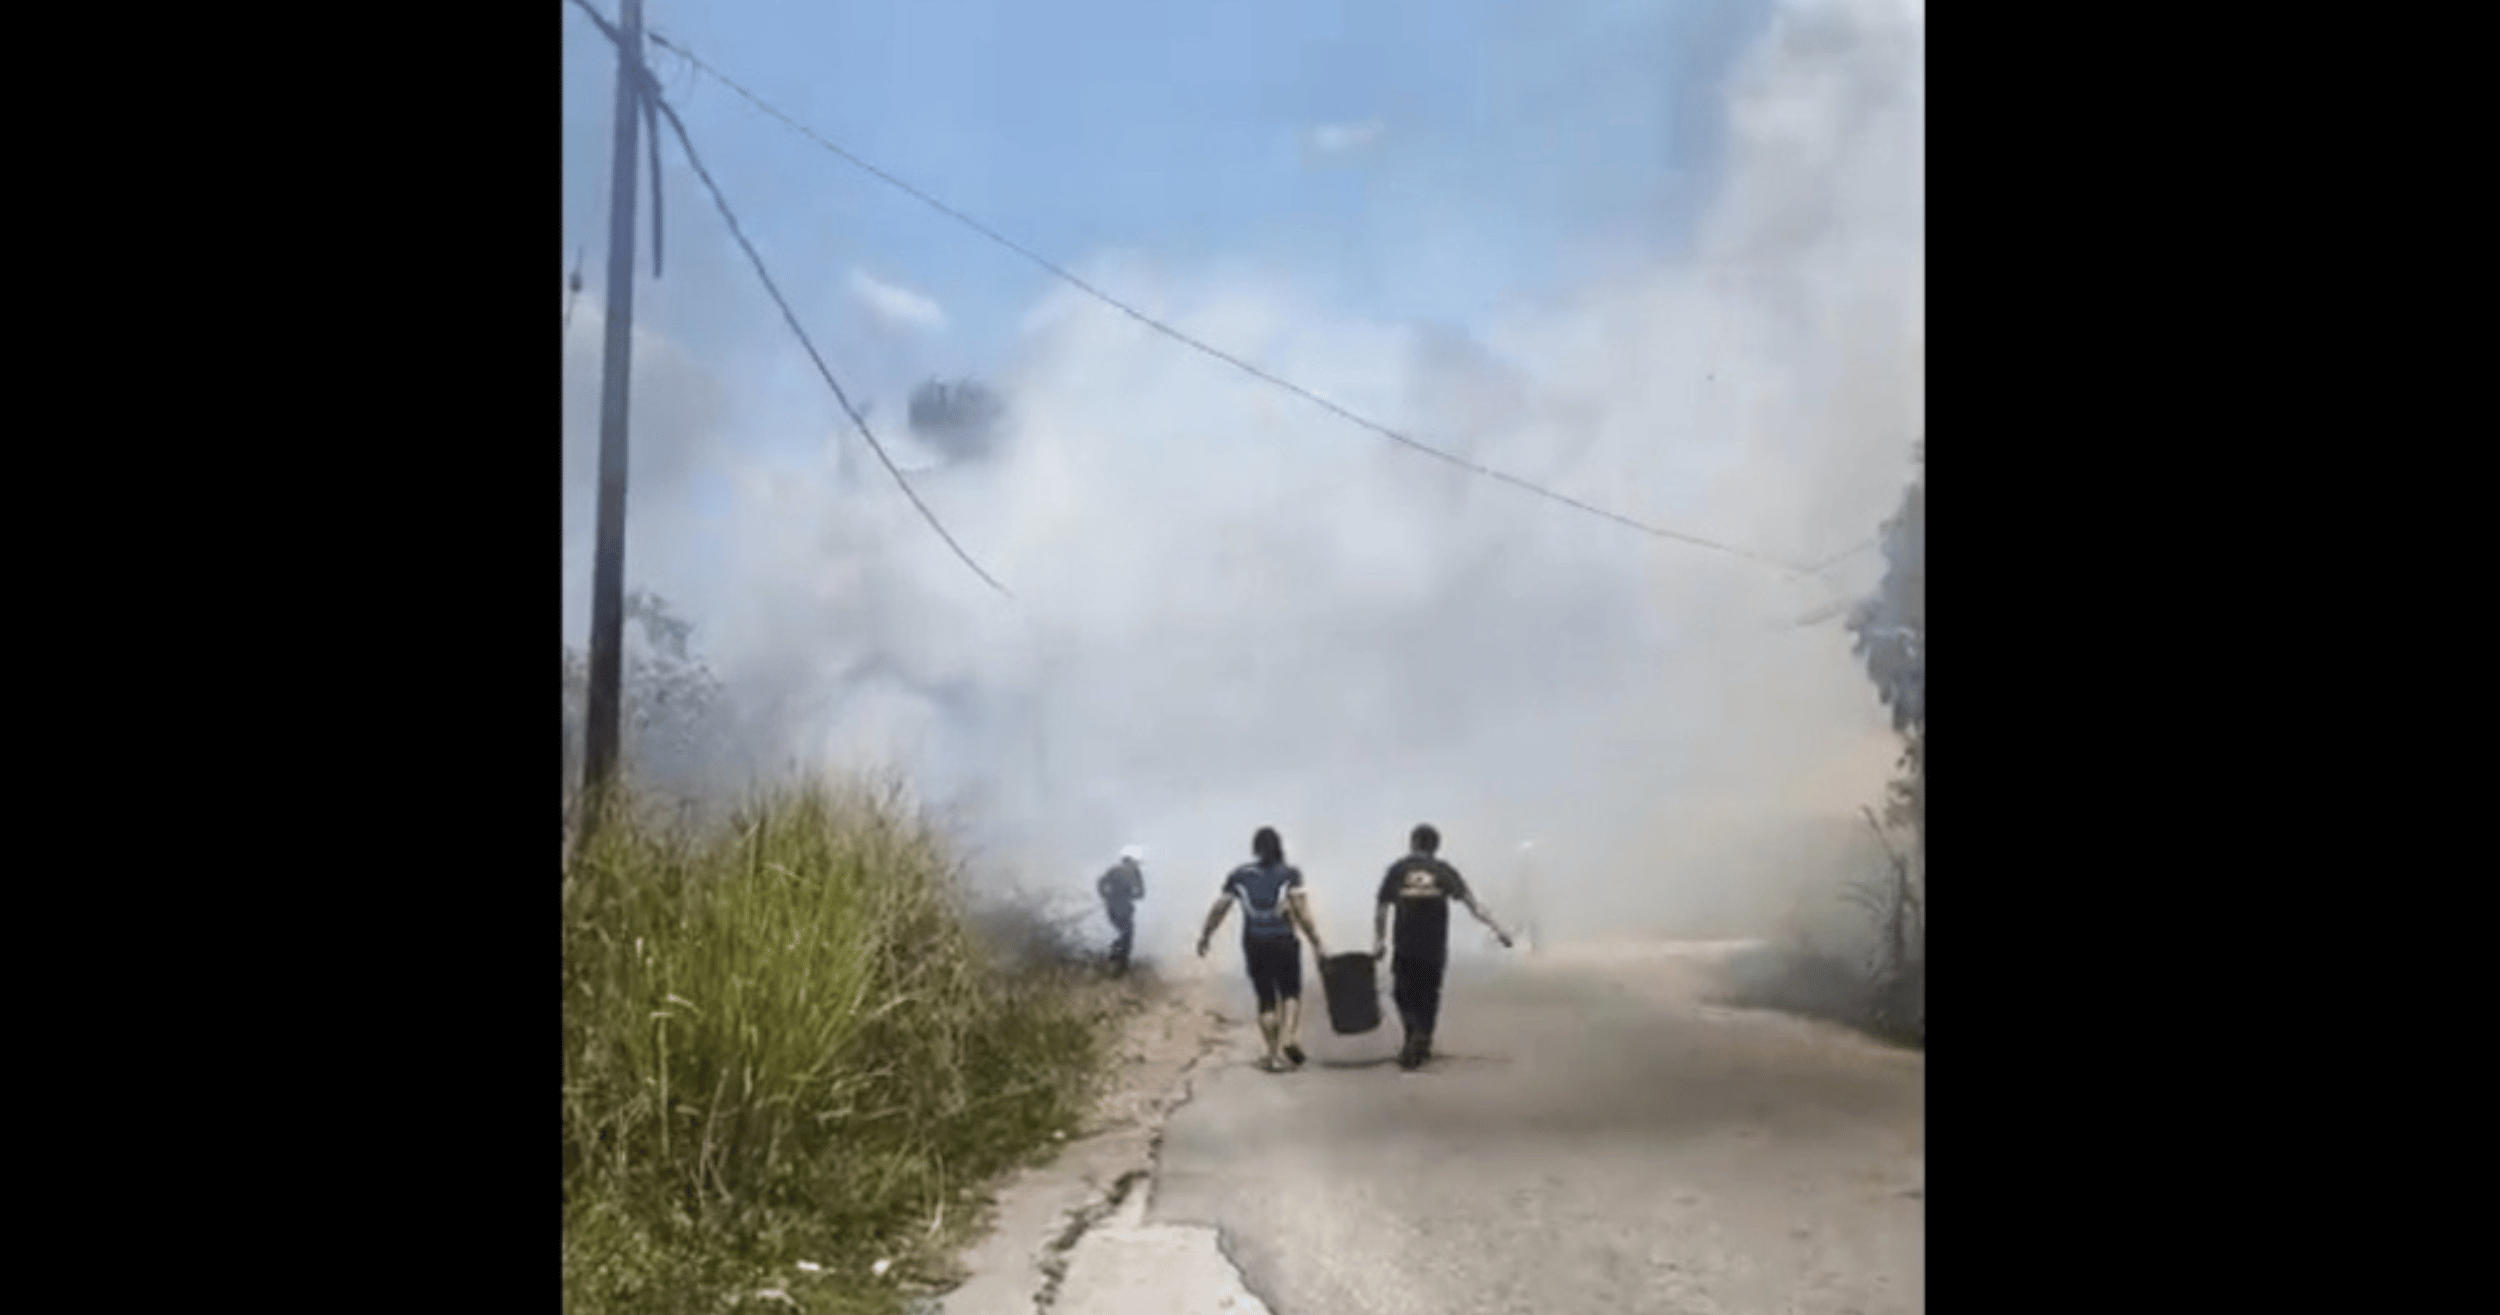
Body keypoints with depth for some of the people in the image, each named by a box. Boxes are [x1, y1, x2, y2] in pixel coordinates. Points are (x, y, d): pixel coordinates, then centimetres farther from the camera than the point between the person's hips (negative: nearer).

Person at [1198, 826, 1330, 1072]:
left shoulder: (1240, 875, 5)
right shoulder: (1290, 874, -2)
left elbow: (1219, 909, 6)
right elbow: (1301, 911, -14)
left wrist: (1205, 936, 19)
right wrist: (1316, 943, -12)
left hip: (1254, 945, 2)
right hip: (1283, 942, -2)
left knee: (1266, 999, 13)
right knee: (1291, 994, 11)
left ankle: (1274, 1053, 17)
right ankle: (1285, 1045, -8)